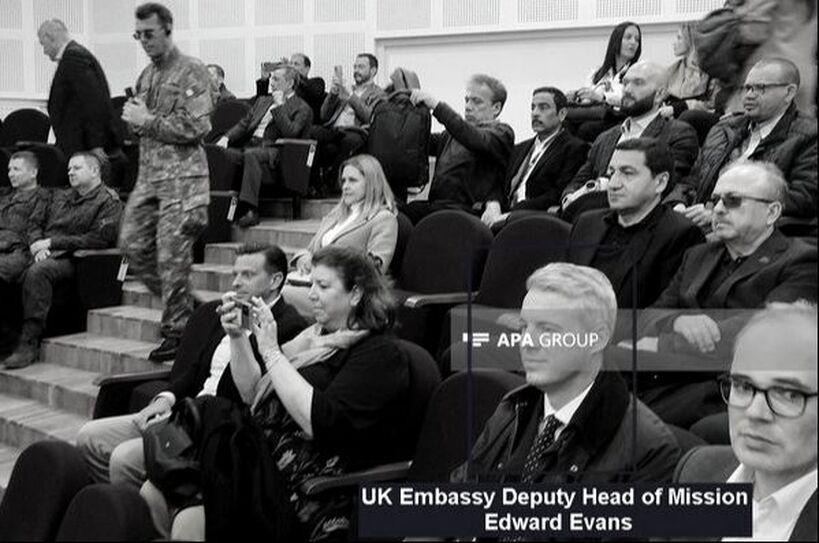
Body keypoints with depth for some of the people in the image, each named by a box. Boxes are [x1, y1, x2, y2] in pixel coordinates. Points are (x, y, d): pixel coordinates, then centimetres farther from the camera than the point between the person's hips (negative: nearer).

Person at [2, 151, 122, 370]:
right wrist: (38, 245, 0)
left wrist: (53, 242, -10)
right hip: (45, 255, 7)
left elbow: (99, 239, -9)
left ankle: (29, 343, -35)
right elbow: (37, 226, 25)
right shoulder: (59, 196, 27)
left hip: (70, 259, -7)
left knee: (37, 271, -36)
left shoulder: (108, 201, 4)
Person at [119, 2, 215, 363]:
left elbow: (194, 127, -17)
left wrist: (146, 120, -12)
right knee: (132, 244, 5)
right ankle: (184, 306, 20)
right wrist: (133, 117, 4)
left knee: (172, 257, -6)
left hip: (182, 175, -8)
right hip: (148, 174, 8)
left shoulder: (192, 73, -8)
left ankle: (177, 330, 6)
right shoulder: (146, 75, 16)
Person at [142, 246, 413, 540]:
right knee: (153, 495, -7)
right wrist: (237, 337, 3)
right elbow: (253, 394, 19)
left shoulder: (379, 355, -9)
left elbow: (317, 422, -22)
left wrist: (271, 351, -18)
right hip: (263, 455, 8)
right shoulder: (317, 336, 17)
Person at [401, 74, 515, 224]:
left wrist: (437, 105, -18)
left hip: (468, 209, -6)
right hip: (434, 205, 6)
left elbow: (478, 141, -16)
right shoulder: (452, 134, 27)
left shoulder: (502, 132, 4)